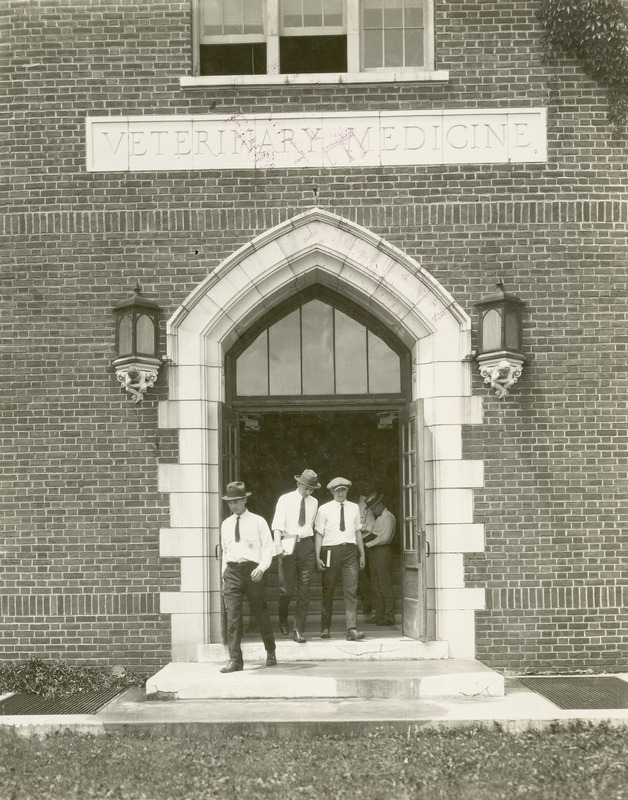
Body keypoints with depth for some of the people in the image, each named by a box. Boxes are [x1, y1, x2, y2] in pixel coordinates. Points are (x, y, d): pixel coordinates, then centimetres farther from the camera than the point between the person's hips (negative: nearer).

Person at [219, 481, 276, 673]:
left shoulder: (258, 522, 3)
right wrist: (224, 573, 14)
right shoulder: (226, 524, 16)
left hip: (252, 569, -3)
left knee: (260, 612, 6)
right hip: (232, 571, 3)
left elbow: (268, 547, 0)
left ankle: (271, 653, 27)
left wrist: (261, 568, -15)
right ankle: (235, 659, -6)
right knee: (232, 616, -7)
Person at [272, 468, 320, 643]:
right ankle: (283, 620, 27)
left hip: (306, 545, 3)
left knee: (304, 590, -1)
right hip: (288, 546, -3)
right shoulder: (285, 500, 0)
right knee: (286, 588, -2)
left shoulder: (314, 502, 13)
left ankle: (299, 630, 4)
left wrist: (316, 549, 12)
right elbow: (278, 523, -12)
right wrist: (277, 544, -26)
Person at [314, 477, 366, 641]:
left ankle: (352, 629, -11)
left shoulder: (354, 508, 12)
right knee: (328, 590, 6)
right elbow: (319, 533, 1)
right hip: (330, 550, -2)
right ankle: (325, 628, 18)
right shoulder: (324, 509, 3)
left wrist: (362, 554, 14)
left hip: (350, 550, 2)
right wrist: (317, 557, -6)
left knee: (351, 590, -7)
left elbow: (357, 531, 16)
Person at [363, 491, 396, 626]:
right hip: (373, 552, 9)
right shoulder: (377, 518, 22)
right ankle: (378, 615, 14)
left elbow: (385, 537, -16)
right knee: (375, 586, 9)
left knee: (385, 585, -7)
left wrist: (368, 544, -13)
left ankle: (389, 616, -5)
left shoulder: (388, 518, -7)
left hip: (383, 551, -9)